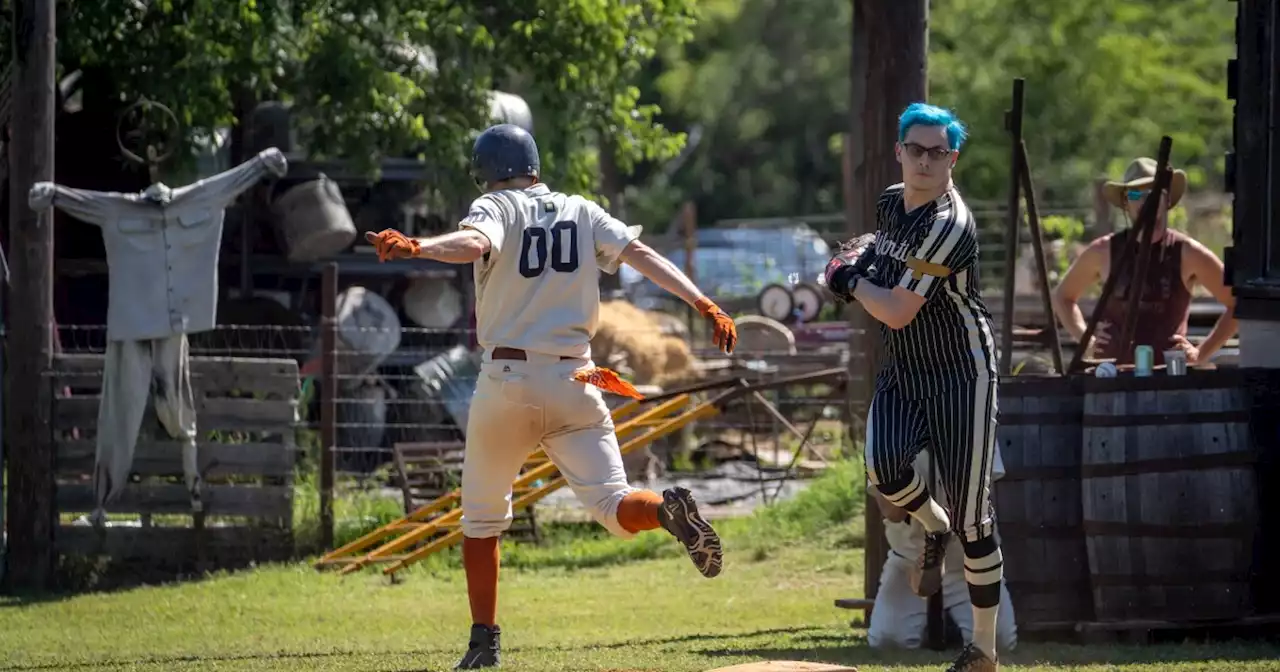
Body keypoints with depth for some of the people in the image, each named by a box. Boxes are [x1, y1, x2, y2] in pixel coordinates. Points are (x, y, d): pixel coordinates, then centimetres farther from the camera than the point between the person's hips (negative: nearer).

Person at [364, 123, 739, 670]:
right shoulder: (581, 212, 12)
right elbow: (642, 254, 1)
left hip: (506, 383, -2)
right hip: (573, 382, 2)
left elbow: (475, 242, -24)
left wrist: (415, 248, -39)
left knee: (482, 516, 14)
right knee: (611, 505, -4)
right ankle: (668, 510, -37)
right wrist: (705, 306, -6)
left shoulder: (495, 207, 0)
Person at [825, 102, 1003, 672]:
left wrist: (851, 282, -5)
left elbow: (897, 312, -22)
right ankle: (933, 527, 11)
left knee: (971, 519, -4)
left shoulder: (949, 225, -21)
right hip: (901, 374, 6)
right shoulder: (891, 202, 5)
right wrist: (860, 258, 9)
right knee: (884, 468, -23)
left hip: (961, 376, -6)